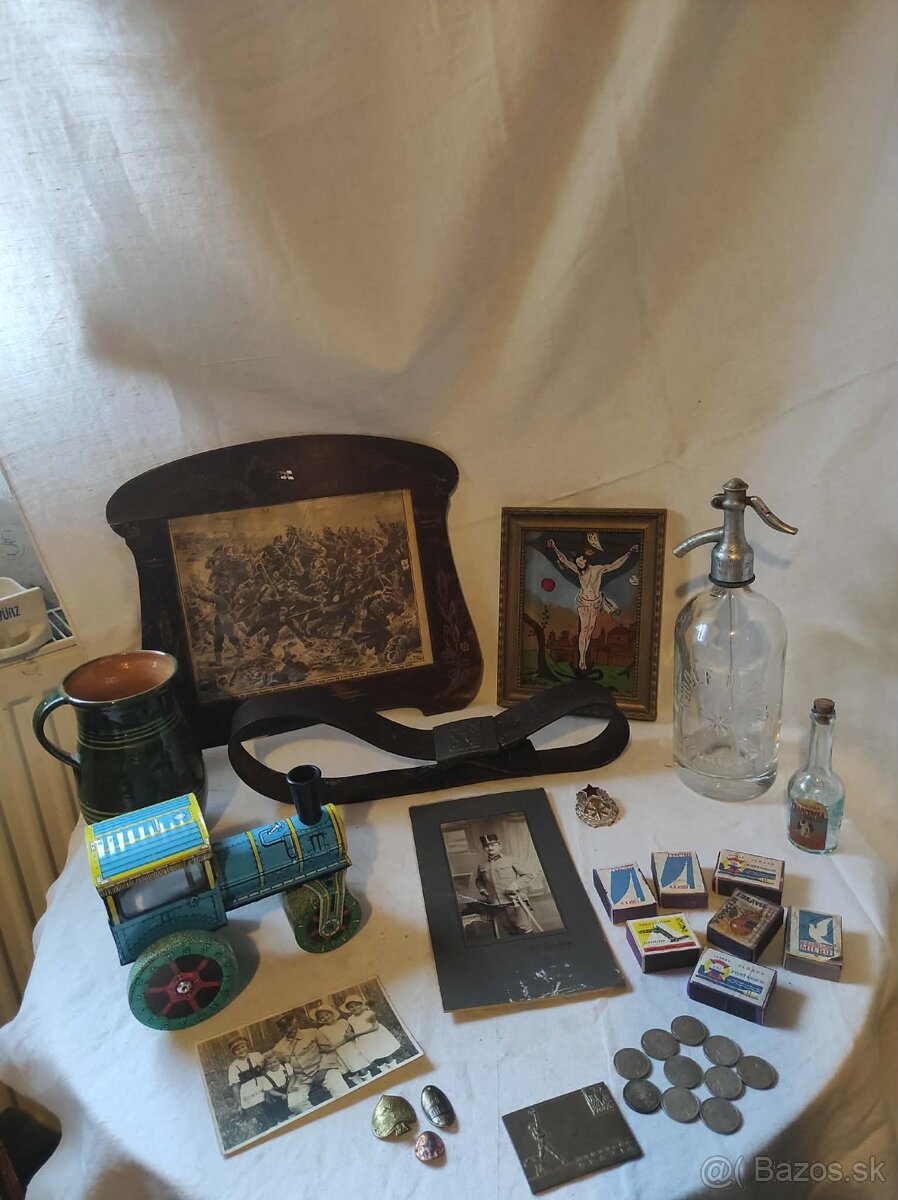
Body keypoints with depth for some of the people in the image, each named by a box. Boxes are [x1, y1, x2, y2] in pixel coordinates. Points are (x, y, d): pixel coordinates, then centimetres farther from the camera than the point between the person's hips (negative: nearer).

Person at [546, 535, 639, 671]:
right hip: (583, 602, -1)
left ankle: (583, 656, 14)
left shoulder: (598, 569, -7)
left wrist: (628, 553, -12)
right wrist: (554, 548, -10)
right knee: (584, 629, -7)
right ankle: (582, 658, -4)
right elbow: (564, 560, -5)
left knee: (590, 630, 5)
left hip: (596, 603, 1)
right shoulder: (579, 571, -6)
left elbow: (615, 565, -6)